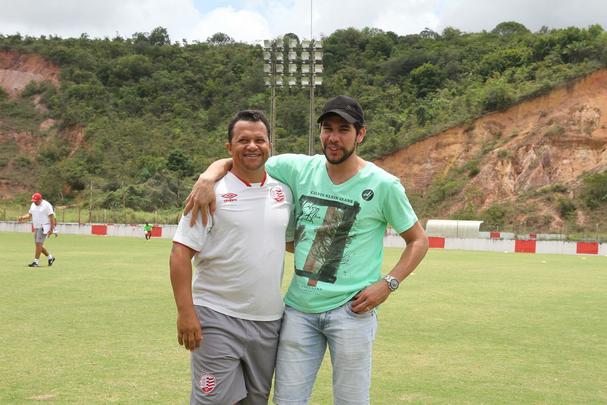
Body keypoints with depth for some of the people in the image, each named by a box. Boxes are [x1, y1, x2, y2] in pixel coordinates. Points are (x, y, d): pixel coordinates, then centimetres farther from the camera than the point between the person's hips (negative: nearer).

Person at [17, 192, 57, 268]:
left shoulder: (46, 205, -13)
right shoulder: (33, 205, 11)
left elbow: (52, 217, -14)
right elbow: (29, 215, 16)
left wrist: (51, 229, -18)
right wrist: (22, 218, -4)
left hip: (44, 227, -9)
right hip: (36, 227, 9)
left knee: (38, 243, -13)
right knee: (38, 244, 10)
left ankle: (36, 262, -9)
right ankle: (50, 257, 24)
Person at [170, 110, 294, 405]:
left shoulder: (283, 191, 8)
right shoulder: (213, 192, -8)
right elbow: (181, 254, -12)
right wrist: (185, 313, -18)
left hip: (269, 319, 5)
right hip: (218, 319, -5)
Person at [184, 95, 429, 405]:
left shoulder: (383, 185, -5)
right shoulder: (299, 169, 3)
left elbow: (418, 240, 5)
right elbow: (234, 162, 8)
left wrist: (387, 283, -9)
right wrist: (207, 178, -14)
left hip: (350, 310, -3)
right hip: (299, 309, 3)